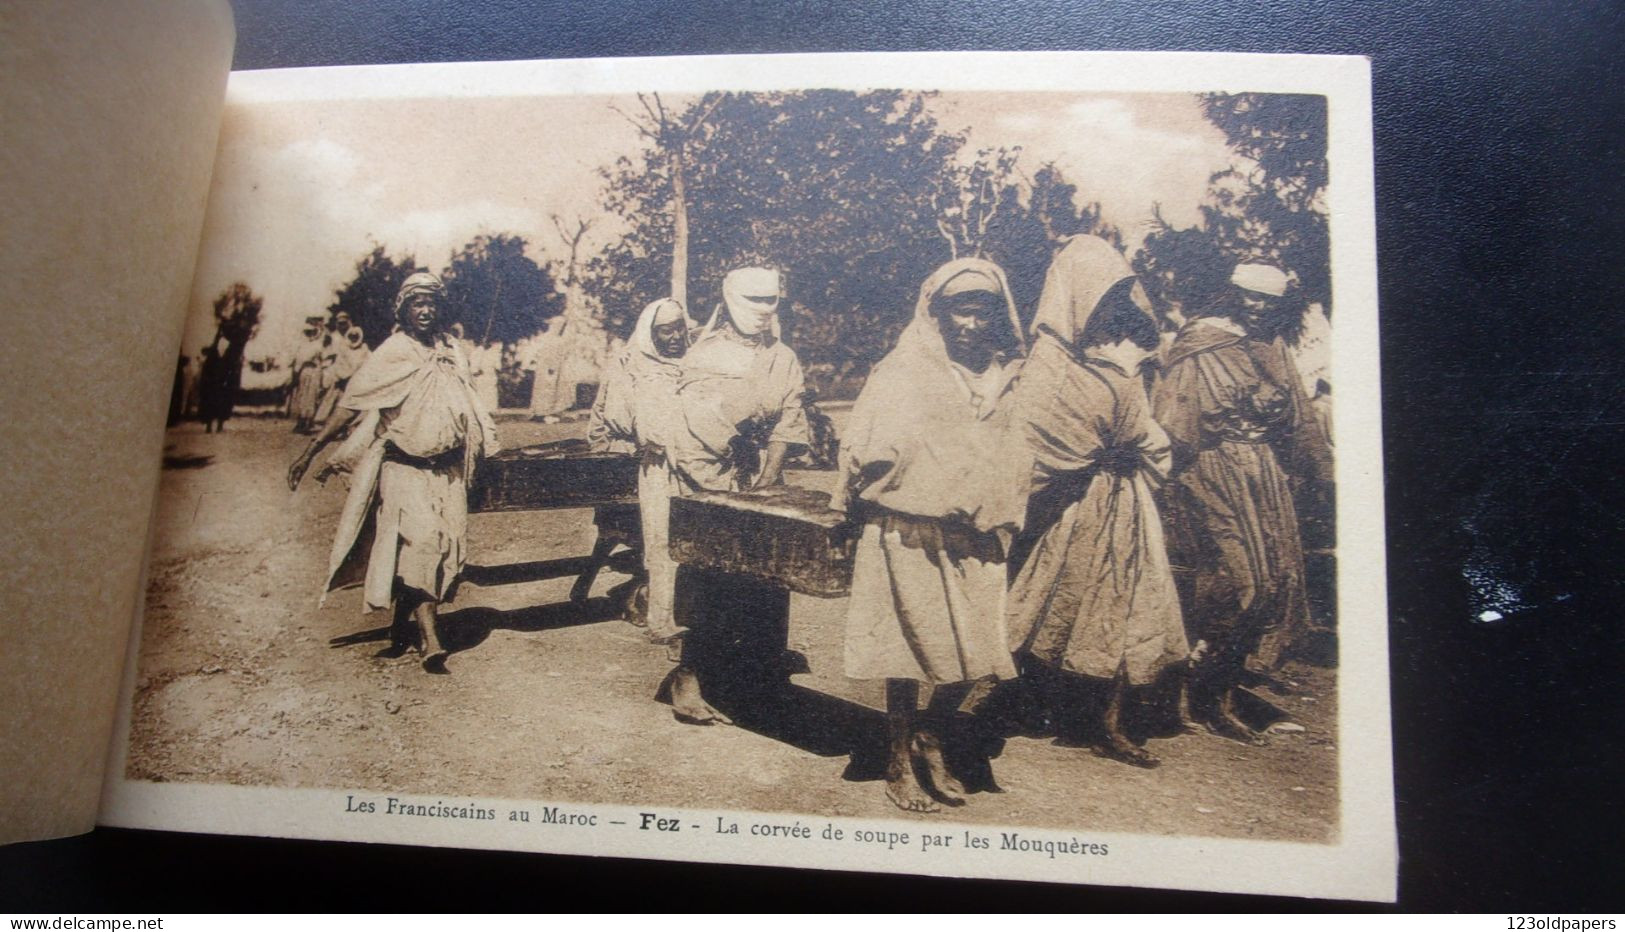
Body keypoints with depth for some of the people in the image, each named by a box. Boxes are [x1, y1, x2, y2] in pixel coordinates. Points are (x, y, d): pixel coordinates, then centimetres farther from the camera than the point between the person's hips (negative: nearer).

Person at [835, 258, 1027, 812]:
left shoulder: (1001, 377, 9)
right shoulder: (904, 371, -2)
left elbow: (1011, 456, 18)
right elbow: (863, 449, -3)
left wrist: (1001, 519, 12)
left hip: (974, 540, 4)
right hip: (910, 534, -4)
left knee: (975, 652, 3)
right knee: (913, 646, 0)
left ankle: (929, 744, 28)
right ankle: (899, 764, 18)